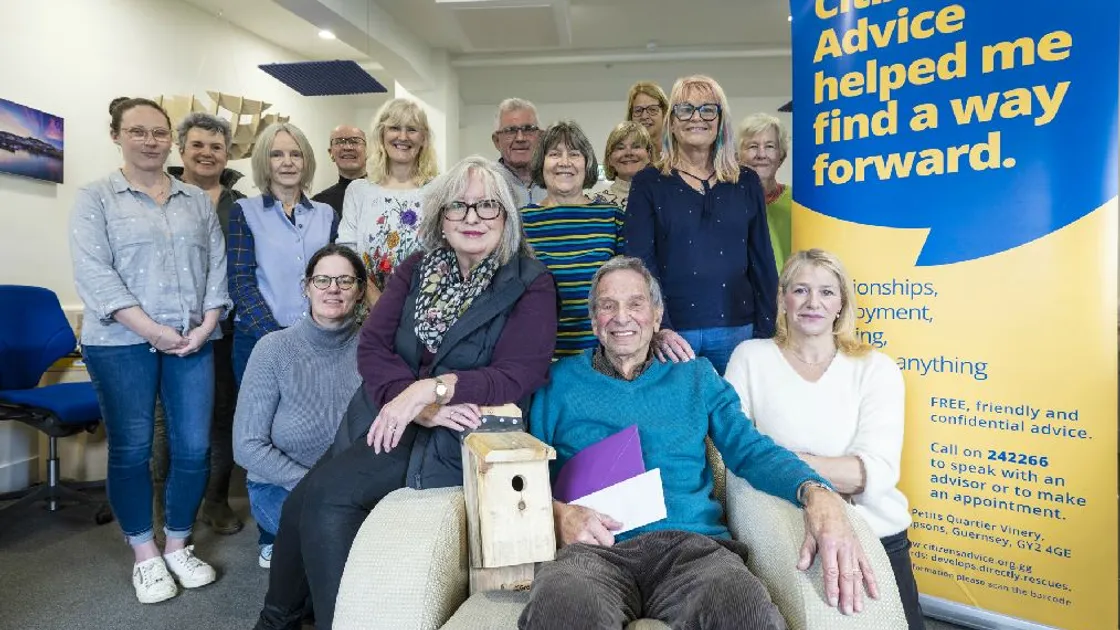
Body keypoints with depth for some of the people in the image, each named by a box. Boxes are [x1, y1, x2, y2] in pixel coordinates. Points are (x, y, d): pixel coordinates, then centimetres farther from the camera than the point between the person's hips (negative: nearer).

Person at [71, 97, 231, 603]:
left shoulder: (198, 200, 13)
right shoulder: (95, 198, 3)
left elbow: (218, 266, 7)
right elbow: (93, 274, -8)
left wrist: (207, 325, -7)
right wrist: (153, 330, -16)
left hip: (192, 342, 3)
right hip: (122, 343, -3)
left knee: (194, 446, 3)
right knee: (130, 449, 4)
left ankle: (178, 545, 21)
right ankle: (145, 555, 20)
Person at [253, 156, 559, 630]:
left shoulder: (530, 284, -6)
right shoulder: (418, 268, 8)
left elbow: (519, 376, -17)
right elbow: (372, 344, -1)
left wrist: (433, 389, -27)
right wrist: (415, 403, -18)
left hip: (455, 434, -5)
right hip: (386, 415, 5)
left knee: (328, 493, -19)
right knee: (301, 501, -10)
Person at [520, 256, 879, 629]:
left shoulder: (696, 377, 19)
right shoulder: (559, 381, 14)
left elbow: (750, 449, 7)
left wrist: (817, 494, -14)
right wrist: (557, 512, -12)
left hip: (691, 542, 1)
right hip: (592, 548, -1)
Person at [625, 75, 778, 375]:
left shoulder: (747, 182, 9)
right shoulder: (648, 183, 2)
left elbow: (762, 263, 9)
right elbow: (640, 262, -5)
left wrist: (765, 333, 4)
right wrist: (658, 328, -17)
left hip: (736, 329, 2)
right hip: (672, 333, -2)